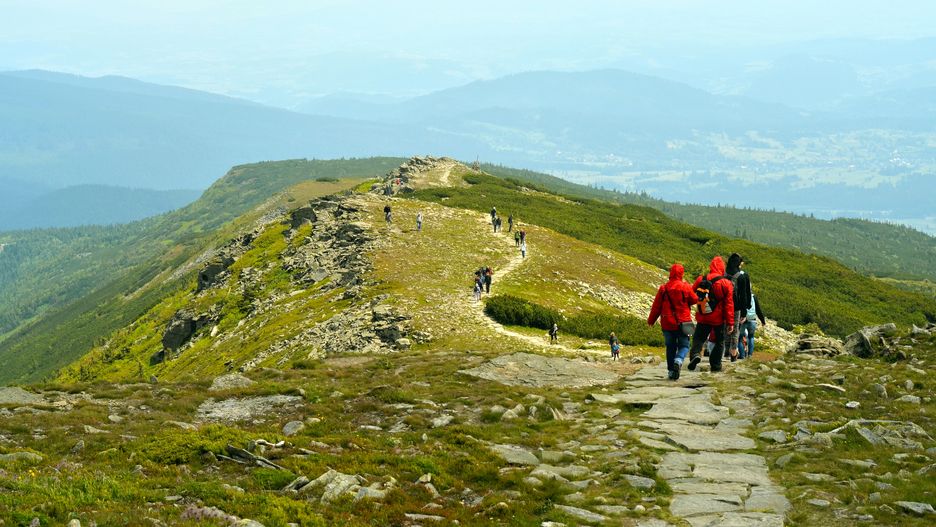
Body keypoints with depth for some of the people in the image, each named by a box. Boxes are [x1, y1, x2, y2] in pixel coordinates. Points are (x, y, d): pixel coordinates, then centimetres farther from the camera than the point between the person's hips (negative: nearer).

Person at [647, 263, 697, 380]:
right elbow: (694, 300, 3)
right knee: (684, 346, 6)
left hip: (667, 323, 2)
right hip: (682, 322, -2)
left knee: (670, 347, 12)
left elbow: (656, 306, 3)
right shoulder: (685, 287, -8)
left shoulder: (663, 288, -2)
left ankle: (671, 371, 9)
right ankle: (678, 360, -24)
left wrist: (651, 320, 15)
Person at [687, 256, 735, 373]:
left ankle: (695, 354, -17)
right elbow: (729, 304, -7)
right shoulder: (726, 283, -9)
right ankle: (715, 364, 13)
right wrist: (730, 322, -3)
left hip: (703, 318, 2)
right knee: (719, 342, 14)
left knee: (698, 338, 11)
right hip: (719, 319, -1)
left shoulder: (700, 280, -2)